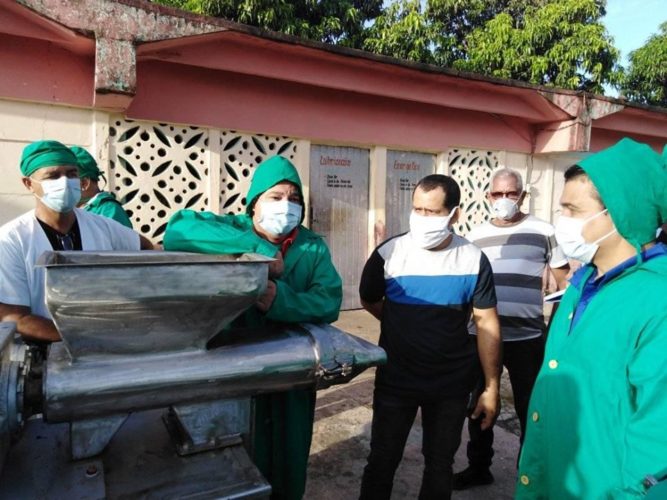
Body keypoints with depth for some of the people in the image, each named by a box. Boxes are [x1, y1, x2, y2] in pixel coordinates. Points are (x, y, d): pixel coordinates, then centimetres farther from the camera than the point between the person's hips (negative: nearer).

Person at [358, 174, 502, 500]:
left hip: (452, 384, 1)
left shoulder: (474, 260, -11)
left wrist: (491, 387, -6)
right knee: (382, 460, 14)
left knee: (440, 462, 20)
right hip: (395, 381, 0)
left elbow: (486, 322, -6)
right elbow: (369, 302, 5)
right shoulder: (388, 254, -12)